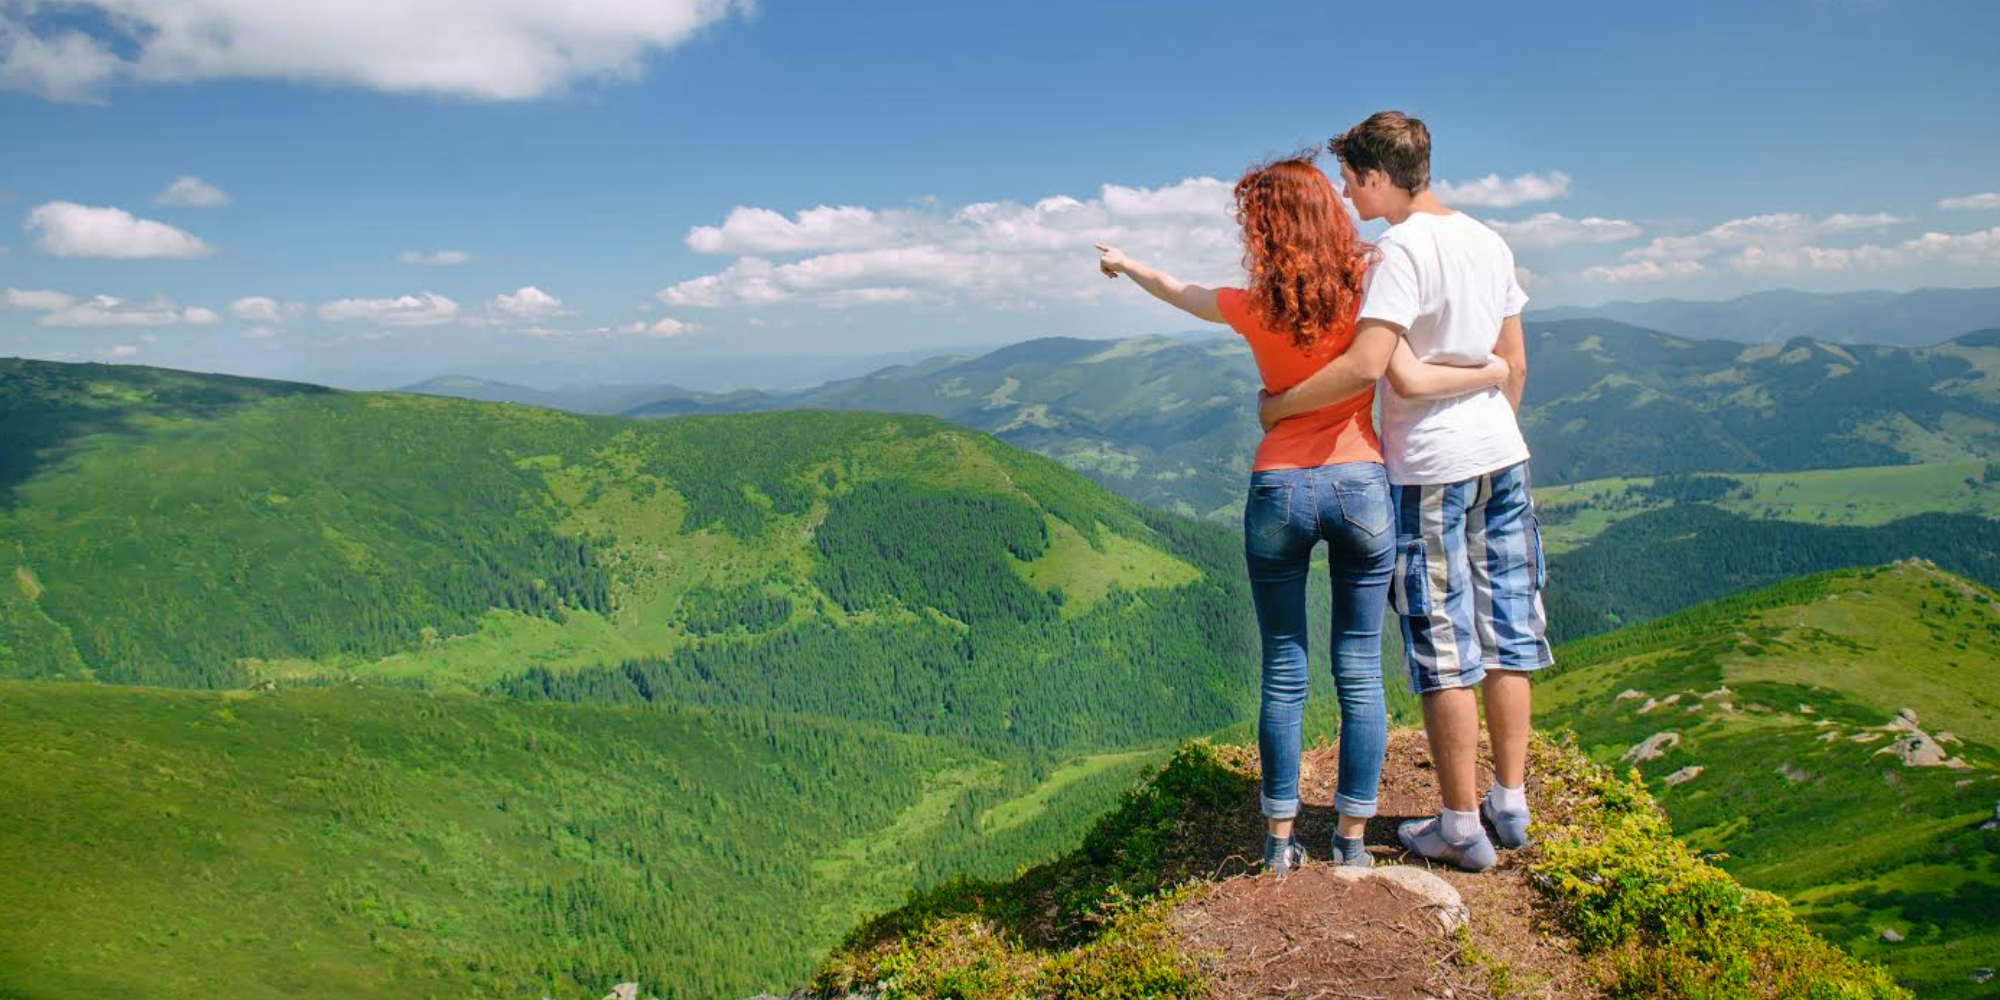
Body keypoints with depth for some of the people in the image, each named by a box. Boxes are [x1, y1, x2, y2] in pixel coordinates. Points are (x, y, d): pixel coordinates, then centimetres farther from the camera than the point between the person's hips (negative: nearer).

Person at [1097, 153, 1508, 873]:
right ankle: (1352, 840, 13)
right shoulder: (1364, 291, -3)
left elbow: (1174, 290, 16)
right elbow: (1411, 380, -13)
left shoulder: (1254, 308, -2)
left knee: (1283, 673, 8)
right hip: (1359, 486, 0)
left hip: (1278, 489, 0)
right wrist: (1491, 372, 5)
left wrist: (1122, 263, 36)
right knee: (1359, 672, 7)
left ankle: (1280, 840, 15)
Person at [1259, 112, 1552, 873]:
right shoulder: (1488, 242, 11)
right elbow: (1515, 364, 15)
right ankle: (1510, 805, 23)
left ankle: (1461, 828, 9)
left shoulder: (1403, 250, -14)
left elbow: (1367, 366, -25)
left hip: (1430, 468, -8)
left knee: (1444, 650, 0)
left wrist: (1281, 405, -13)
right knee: (1507, 637, 13)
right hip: (1502, 455, 8)